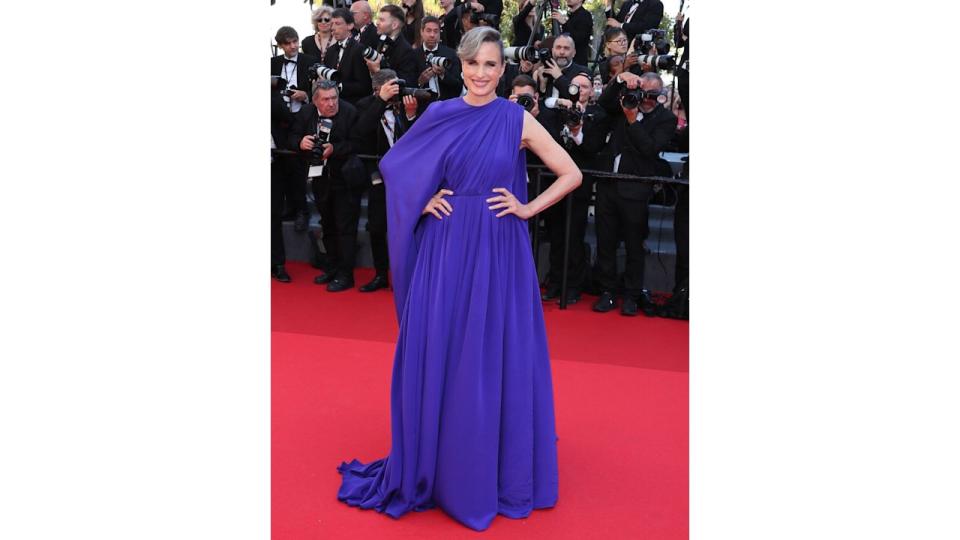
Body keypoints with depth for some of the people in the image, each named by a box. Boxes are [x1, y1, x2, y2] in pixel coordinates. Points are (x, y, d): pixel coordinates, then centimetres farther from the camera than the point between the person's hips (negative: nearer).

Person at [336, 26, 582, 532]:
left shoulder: (518, 120, -1)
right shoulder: (439, 115, 4)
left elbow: (571, 174, 1)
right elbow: (396, 166, 15)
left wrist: (528, 209, -6)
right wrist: (423, 200, 0)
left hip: (499, 252, -2)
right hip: (445, 249, 2)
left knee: (498, 357, 5)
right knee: (437, 355, 6)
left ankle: (497, 467, 22)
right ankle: (440, 464, 23)